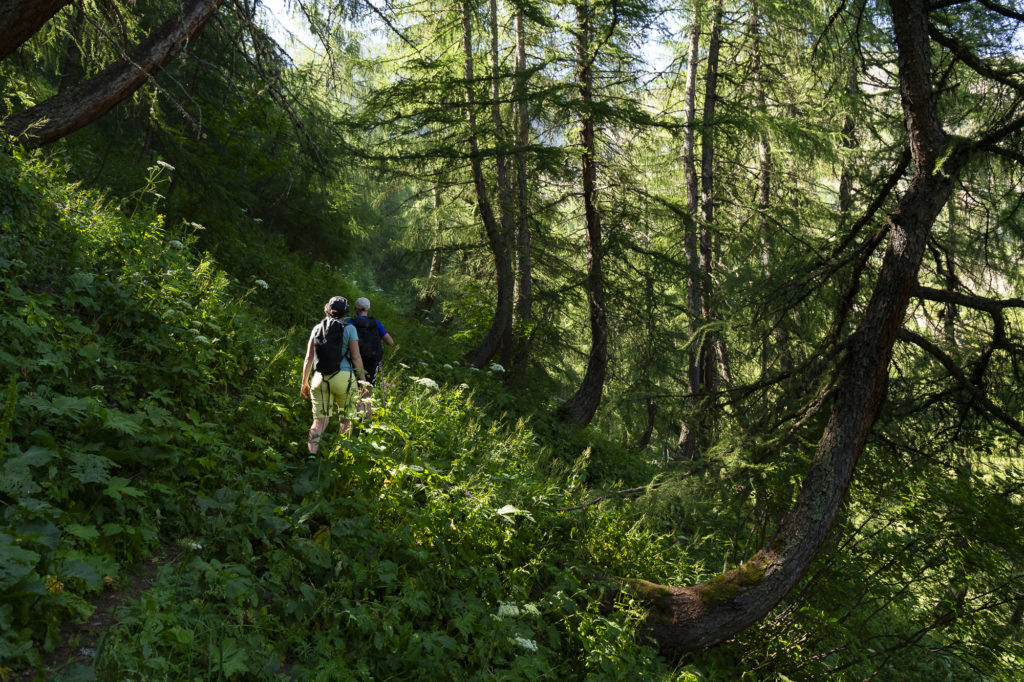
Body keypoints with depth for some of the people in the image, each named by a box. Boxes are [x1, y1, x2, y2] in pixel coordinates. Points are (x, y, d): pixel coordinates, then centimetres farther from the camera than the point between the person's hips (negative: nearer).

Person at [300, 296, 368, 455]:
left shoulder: (317, 329, 9)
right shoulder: (349, 329, -1)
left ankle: (312, 453, -10)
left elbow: (308, 358, 9)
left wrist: (304, 382, 15)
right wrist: (363, 380, 5)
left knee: (319, 420, 4)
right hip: (343, 377, -3)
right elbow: (356, 358, -4)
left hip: (319, 379, 3)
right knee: (346, 419, 12)